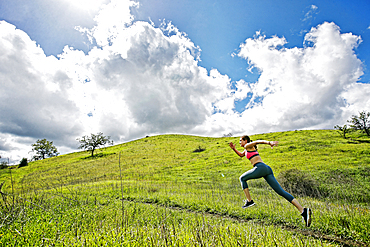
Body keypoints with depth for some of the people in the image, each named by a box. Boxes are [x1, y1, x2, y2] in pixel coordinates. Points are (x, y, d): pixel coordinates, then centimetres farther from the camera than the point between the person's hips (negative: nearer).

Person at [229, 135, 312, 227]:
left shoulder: (248, 145, 8)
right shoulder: (246, 150, 33)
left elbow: (259, 141, -10)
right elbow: (241, 154, 51)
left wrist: (269, 142, -28)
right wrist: (234, 148, 36)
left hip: (260, 168, -9)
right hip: (267, 169, 9)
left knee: (242, 178, 11)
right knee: (281, 192, 0)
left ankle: (249, 201, 5)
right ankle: (303, 210, -10)